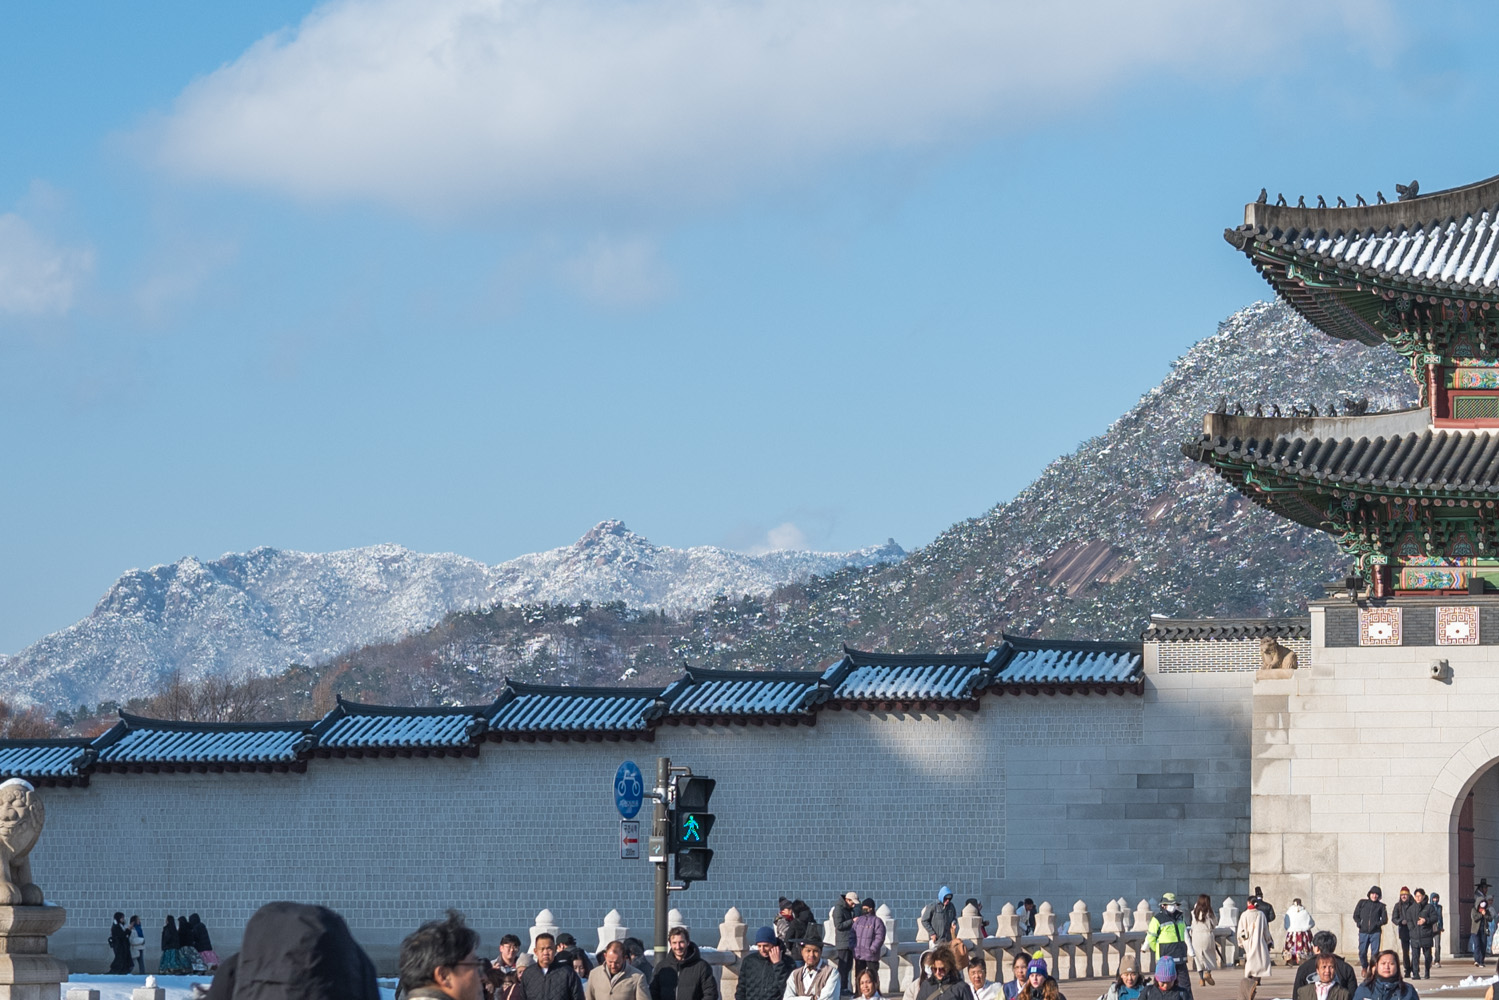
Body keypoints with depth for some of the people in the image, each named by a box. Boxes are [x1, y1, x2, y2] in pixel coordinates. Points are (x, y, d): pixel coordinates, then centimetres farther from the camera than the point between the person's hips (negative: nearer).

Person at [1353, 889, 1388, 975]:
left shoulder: (1381, 906, 8)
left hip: (1375, 932, -1)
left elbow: (1385, 919, 6)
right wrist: (1359, 924, -4)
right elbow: (1355, 915, 11)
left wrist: (1377, 924, -9)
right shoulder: (1362, 903, 10)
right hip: (1363, 932, 1)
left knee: (1375, 952, -7)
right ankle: (1364, 967, 24)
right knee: (1362, 952, 0)